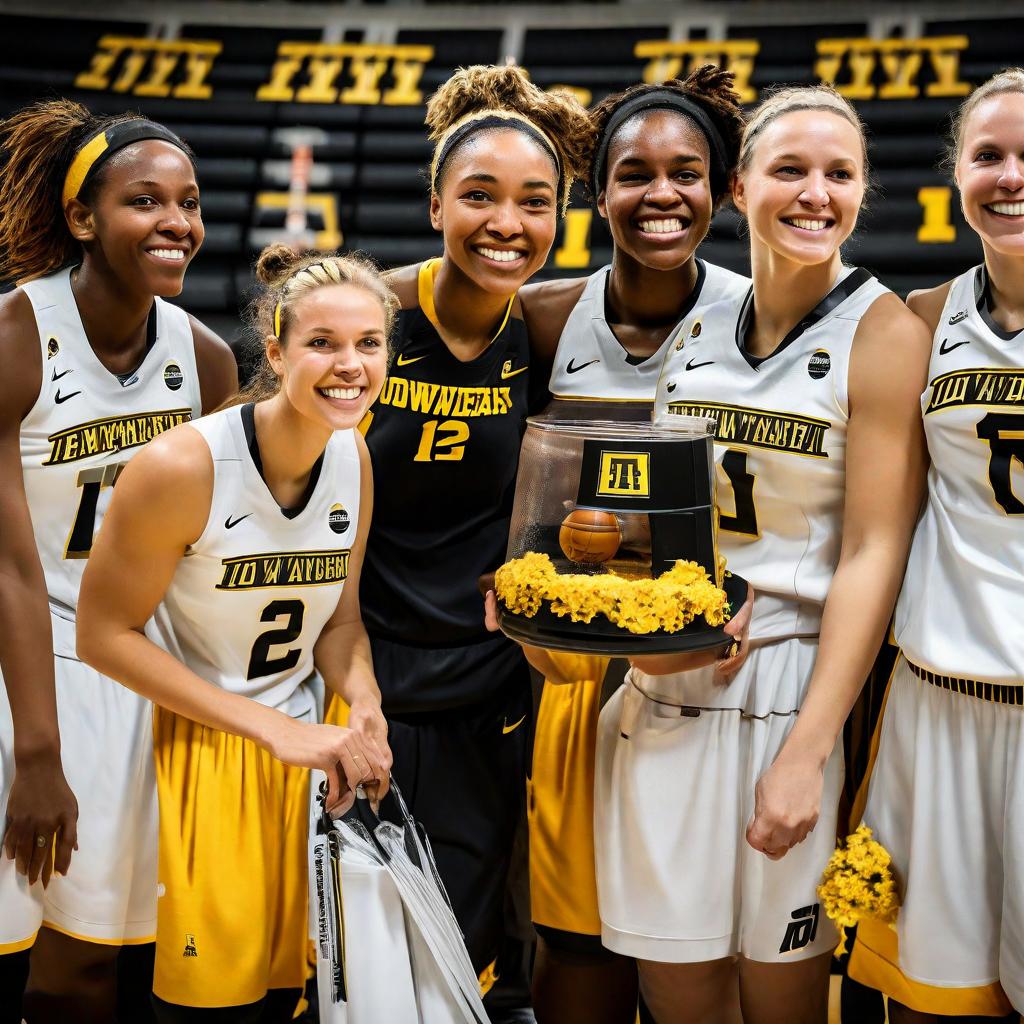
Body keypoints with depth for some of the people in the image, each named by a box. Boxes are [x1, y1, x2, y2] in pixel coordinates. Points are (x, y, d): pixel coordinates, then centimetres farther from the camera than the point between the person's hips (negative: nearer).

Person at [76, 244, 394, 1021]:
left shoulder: (355, 458, -4)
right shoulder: (183, 466, -23)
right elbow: (103, 635, -17)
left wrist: (366, 709, -16)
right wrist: (278, 728, -20)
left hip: (300, 747, 5)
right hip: (190, 750, -5)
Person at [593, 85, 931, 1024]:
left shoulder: (882, 333, -6)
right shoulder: (696, 322, 8)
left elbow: (873, 554, -11)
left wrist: (806, 751, -15)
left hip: (793, 686, -4)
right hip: (665, 682, 4)